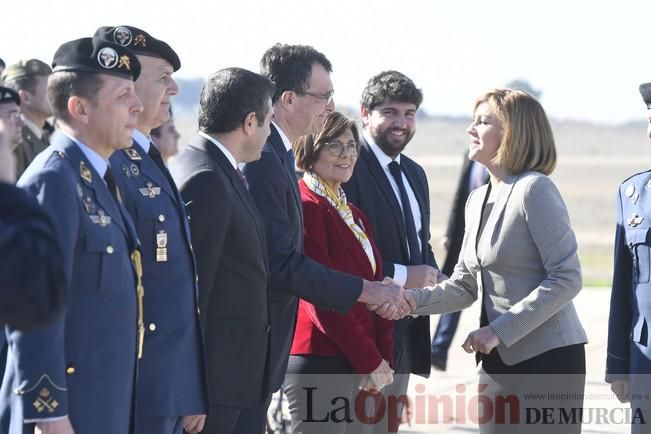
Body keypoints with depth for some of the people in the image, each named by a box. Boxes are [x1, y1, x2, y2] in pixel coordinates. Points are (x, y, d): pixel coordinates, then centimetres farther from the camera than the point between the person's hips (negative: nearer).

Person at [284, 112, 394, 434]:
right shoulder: (306, 207, -10)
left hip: (356, 367, 9)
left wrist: (383, 357, 1)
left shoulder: (353, 214, 17)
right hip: (319, 363, -9)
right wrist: (370, 361, -13)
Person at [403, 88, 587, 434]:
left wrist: (500, 331, -19)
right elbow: (464, 285, 13)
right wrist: (410, 299, -5)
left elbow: (566, 278, -16)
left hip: (548, 357, -8)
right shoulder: (478, 199, 14)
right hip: (499, 359, 8)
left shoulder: (534, 189, -12)